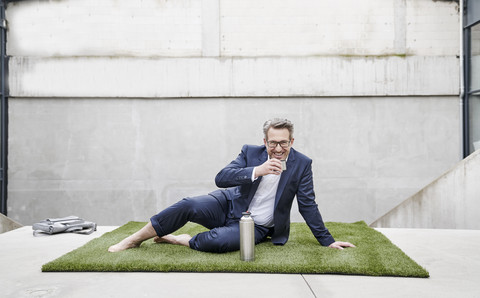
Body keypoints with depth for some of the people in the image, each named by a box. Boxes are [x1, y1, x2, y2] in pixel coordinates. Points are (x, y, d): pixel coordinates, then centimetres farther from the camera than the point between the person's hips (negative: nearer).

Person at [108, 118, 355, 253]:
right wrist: (257, 171, -30)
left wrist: (327, 240, -2)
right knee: (189, 206, -24)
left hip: (257, 227, -1)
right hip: (229, 206, 2)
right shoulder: (250, 152, -6)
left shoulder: (302, 164, -8)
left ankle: (182, 241, -5)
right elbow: (221, 178, -17)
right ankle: (135, 239, -8)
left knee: (217, 240, -34)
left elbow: (307, 205, -2)